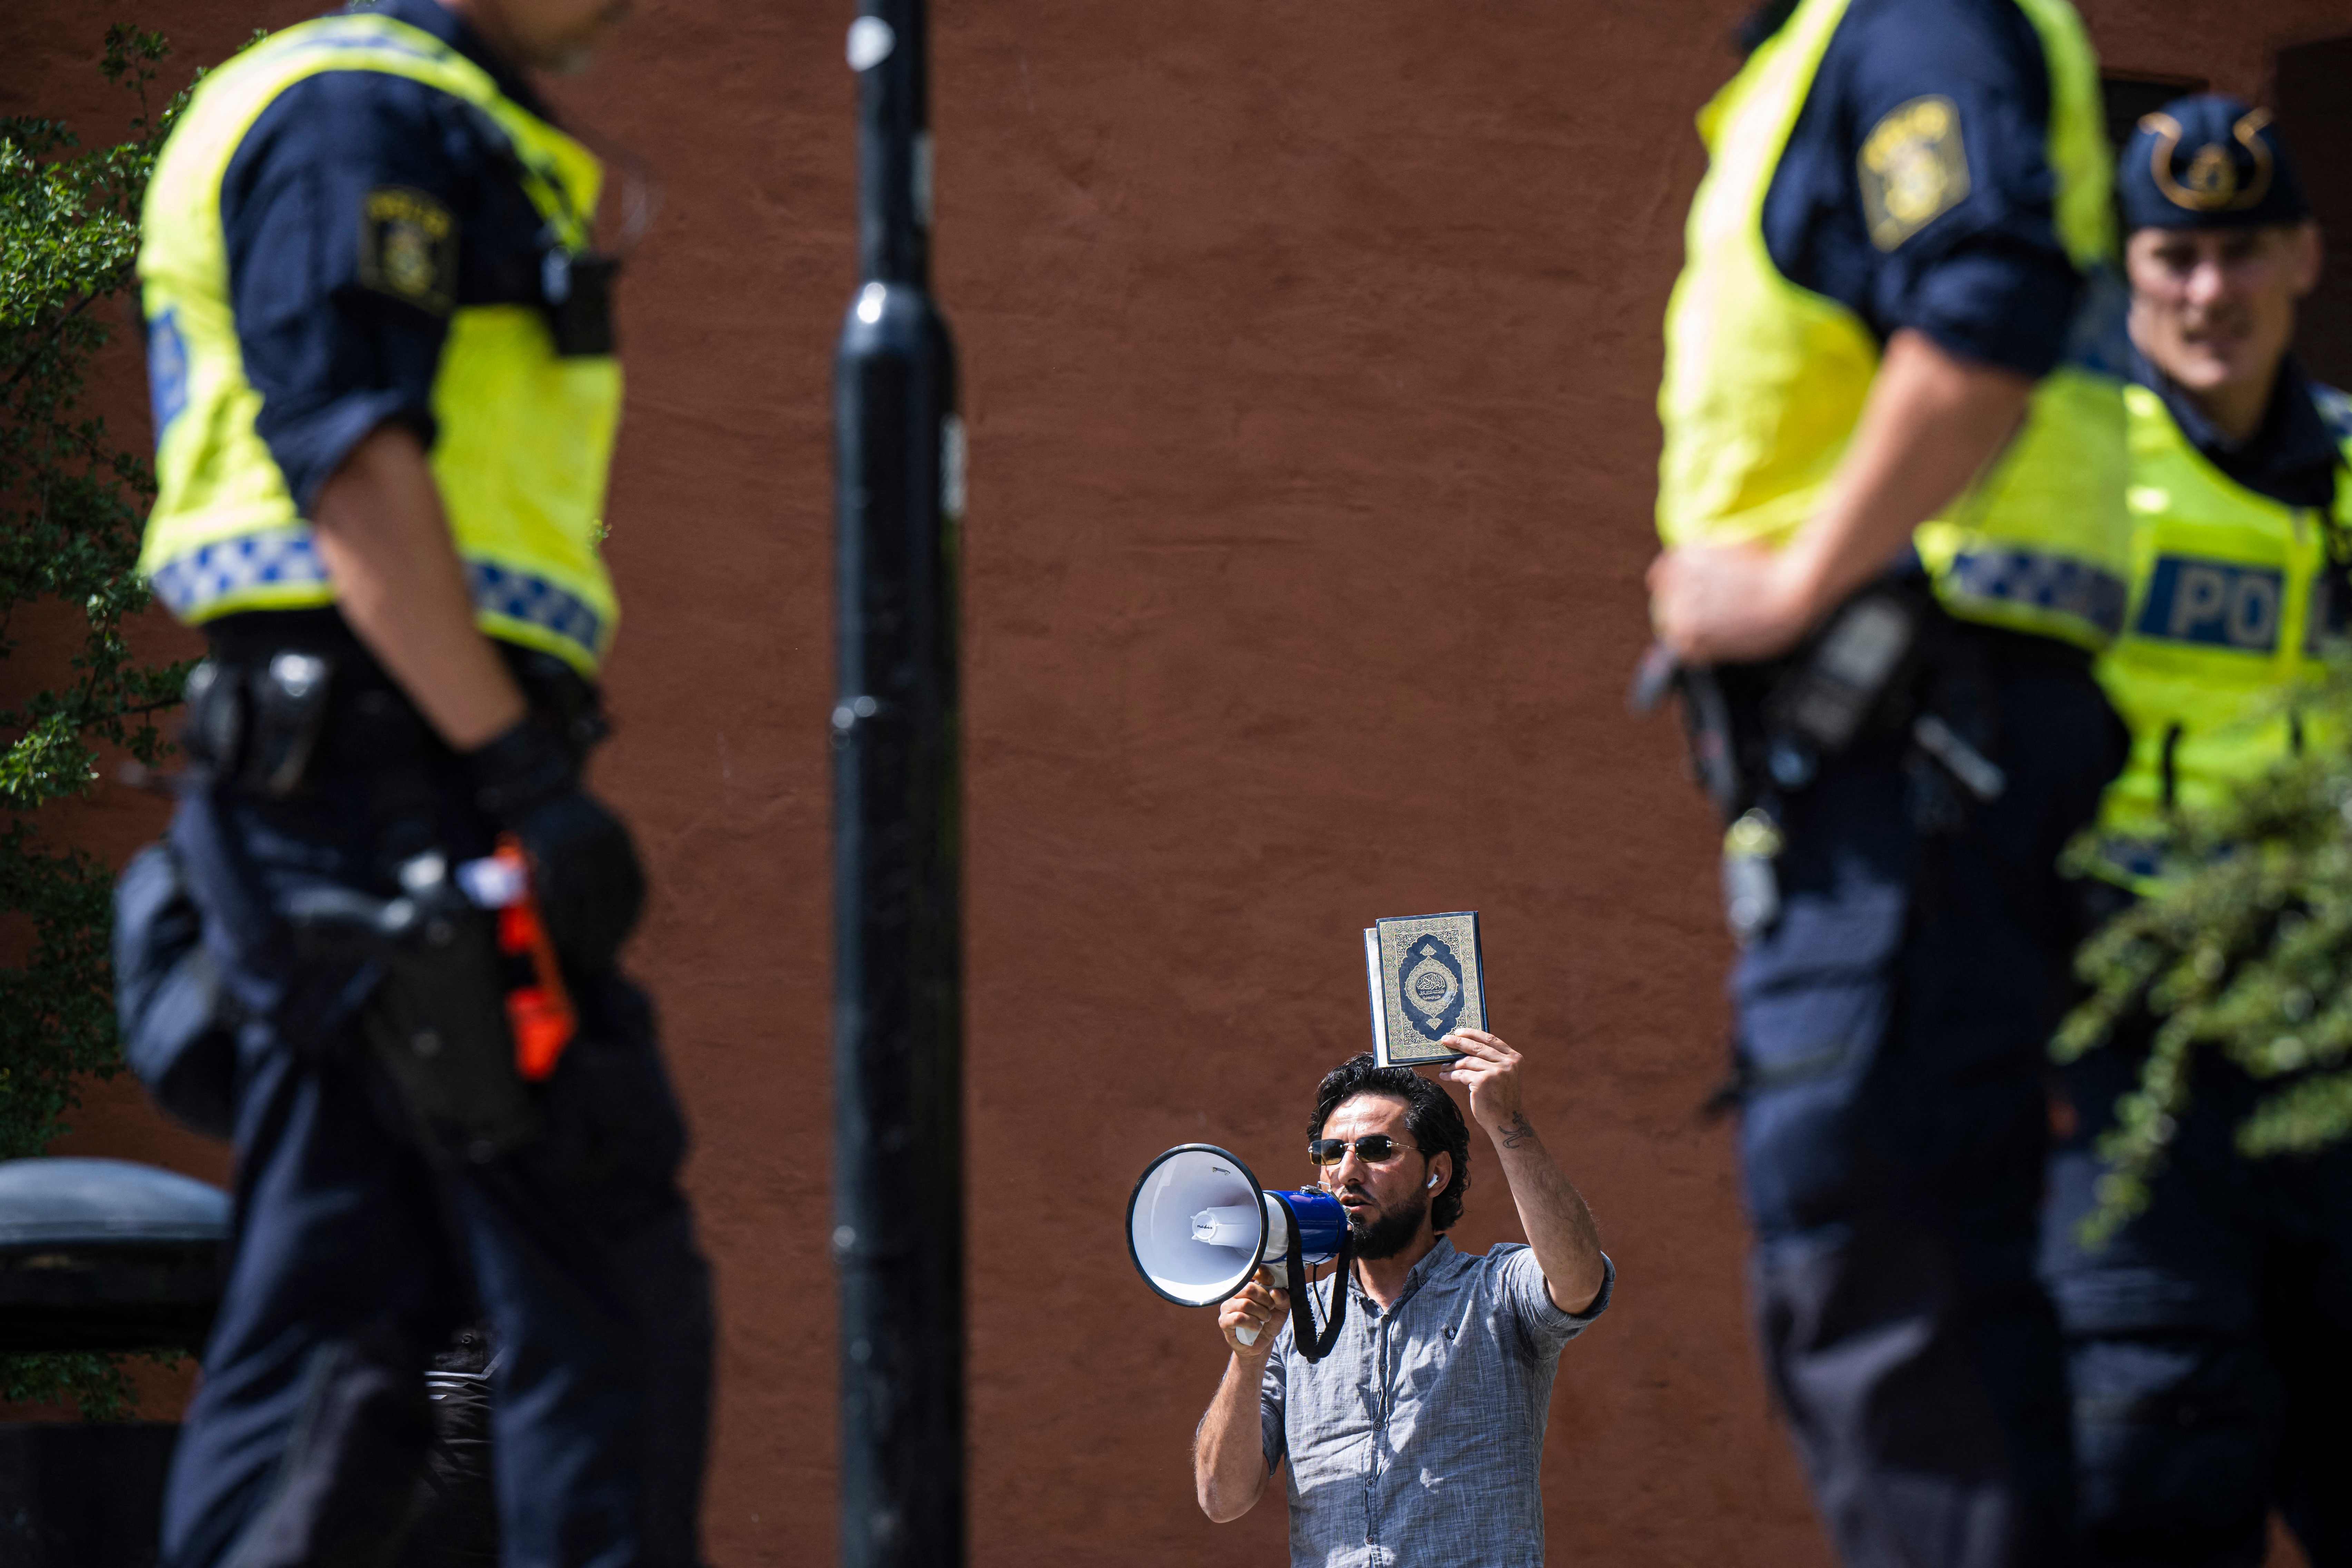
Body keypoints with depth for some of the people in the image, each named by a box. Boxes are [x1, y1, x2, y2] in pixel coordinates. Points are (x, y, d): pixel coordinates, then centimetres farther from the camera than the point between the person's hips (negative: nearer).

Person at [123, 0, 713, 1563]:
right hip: (399, 770, -10)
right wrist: (522, 770, -22)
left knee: (327, 1331, 8)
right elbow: (350, 455, -17)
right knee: (607, 1298, -11)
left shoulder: (465, 144, 25)